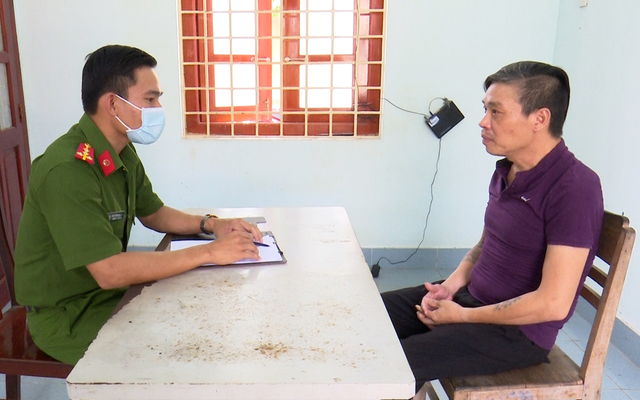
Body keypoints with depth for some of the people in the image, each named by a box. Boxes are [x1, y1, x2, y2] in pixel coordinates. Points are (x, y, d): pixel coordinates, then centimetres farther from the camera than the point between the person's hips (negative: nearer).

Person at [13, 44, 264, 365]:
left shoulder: (123, 153, 2)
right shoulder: (68, 169, -28)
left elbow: (153, 213, 15)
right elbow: (109, 271, -32)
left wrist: (210, 225, -3)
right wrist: (208, 253, -30)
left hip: (110, 292, 8)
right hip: (67, 317, -8)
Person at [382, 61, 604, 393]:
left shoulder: (574, 187, -22)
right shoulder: (507, 170, 5)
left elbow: (554, 303, -24)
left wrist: (463, 316, -16)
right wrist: (452, 284, -2)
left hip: (520, 331, -8)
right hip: (472, 297, 8)